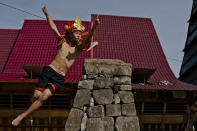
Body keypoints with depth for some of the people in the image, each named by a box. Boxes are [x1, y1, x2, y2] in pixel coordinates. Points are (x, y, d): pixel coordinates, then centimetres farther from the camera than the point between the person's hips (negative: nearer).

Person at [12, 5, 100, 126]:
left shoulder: (79, 47, 4)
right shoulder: (63, 41, 6)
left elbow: (88, 38, -14)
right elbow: (53, 27, 2)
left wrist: (94, 26, -32)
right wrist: (46, 13, -10)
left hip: (59, 78, -1)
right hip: (49, 71, 1)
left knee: (44, 96, -16)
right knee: (36, 95, -8)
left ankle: (22, 116, -1)